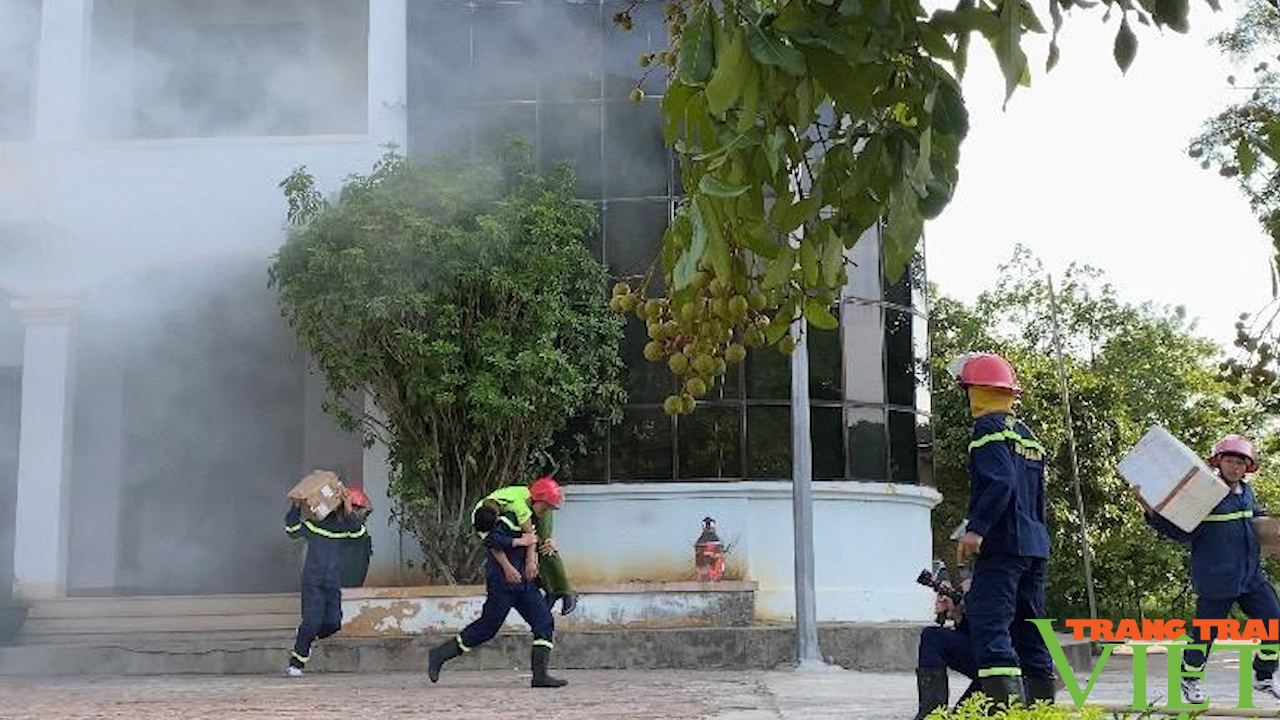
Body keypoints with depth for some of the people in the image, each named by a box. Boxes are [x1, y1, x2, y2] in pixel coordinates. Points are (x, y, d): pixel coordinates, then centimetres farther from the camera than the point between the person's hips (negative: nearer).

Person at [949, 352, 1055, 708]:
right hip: (1036, 545, 9)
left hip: (1003, 544, -9)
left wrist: (976, 528, -24)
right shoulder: (1027, 434, 21)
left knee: (988, 622, -14)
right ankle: (1042, 701, 16)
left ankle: (1007, 700, -25)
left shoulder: (989, 427, -7)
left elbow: (1000, 482, -21)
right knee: (1028, 625, 14)